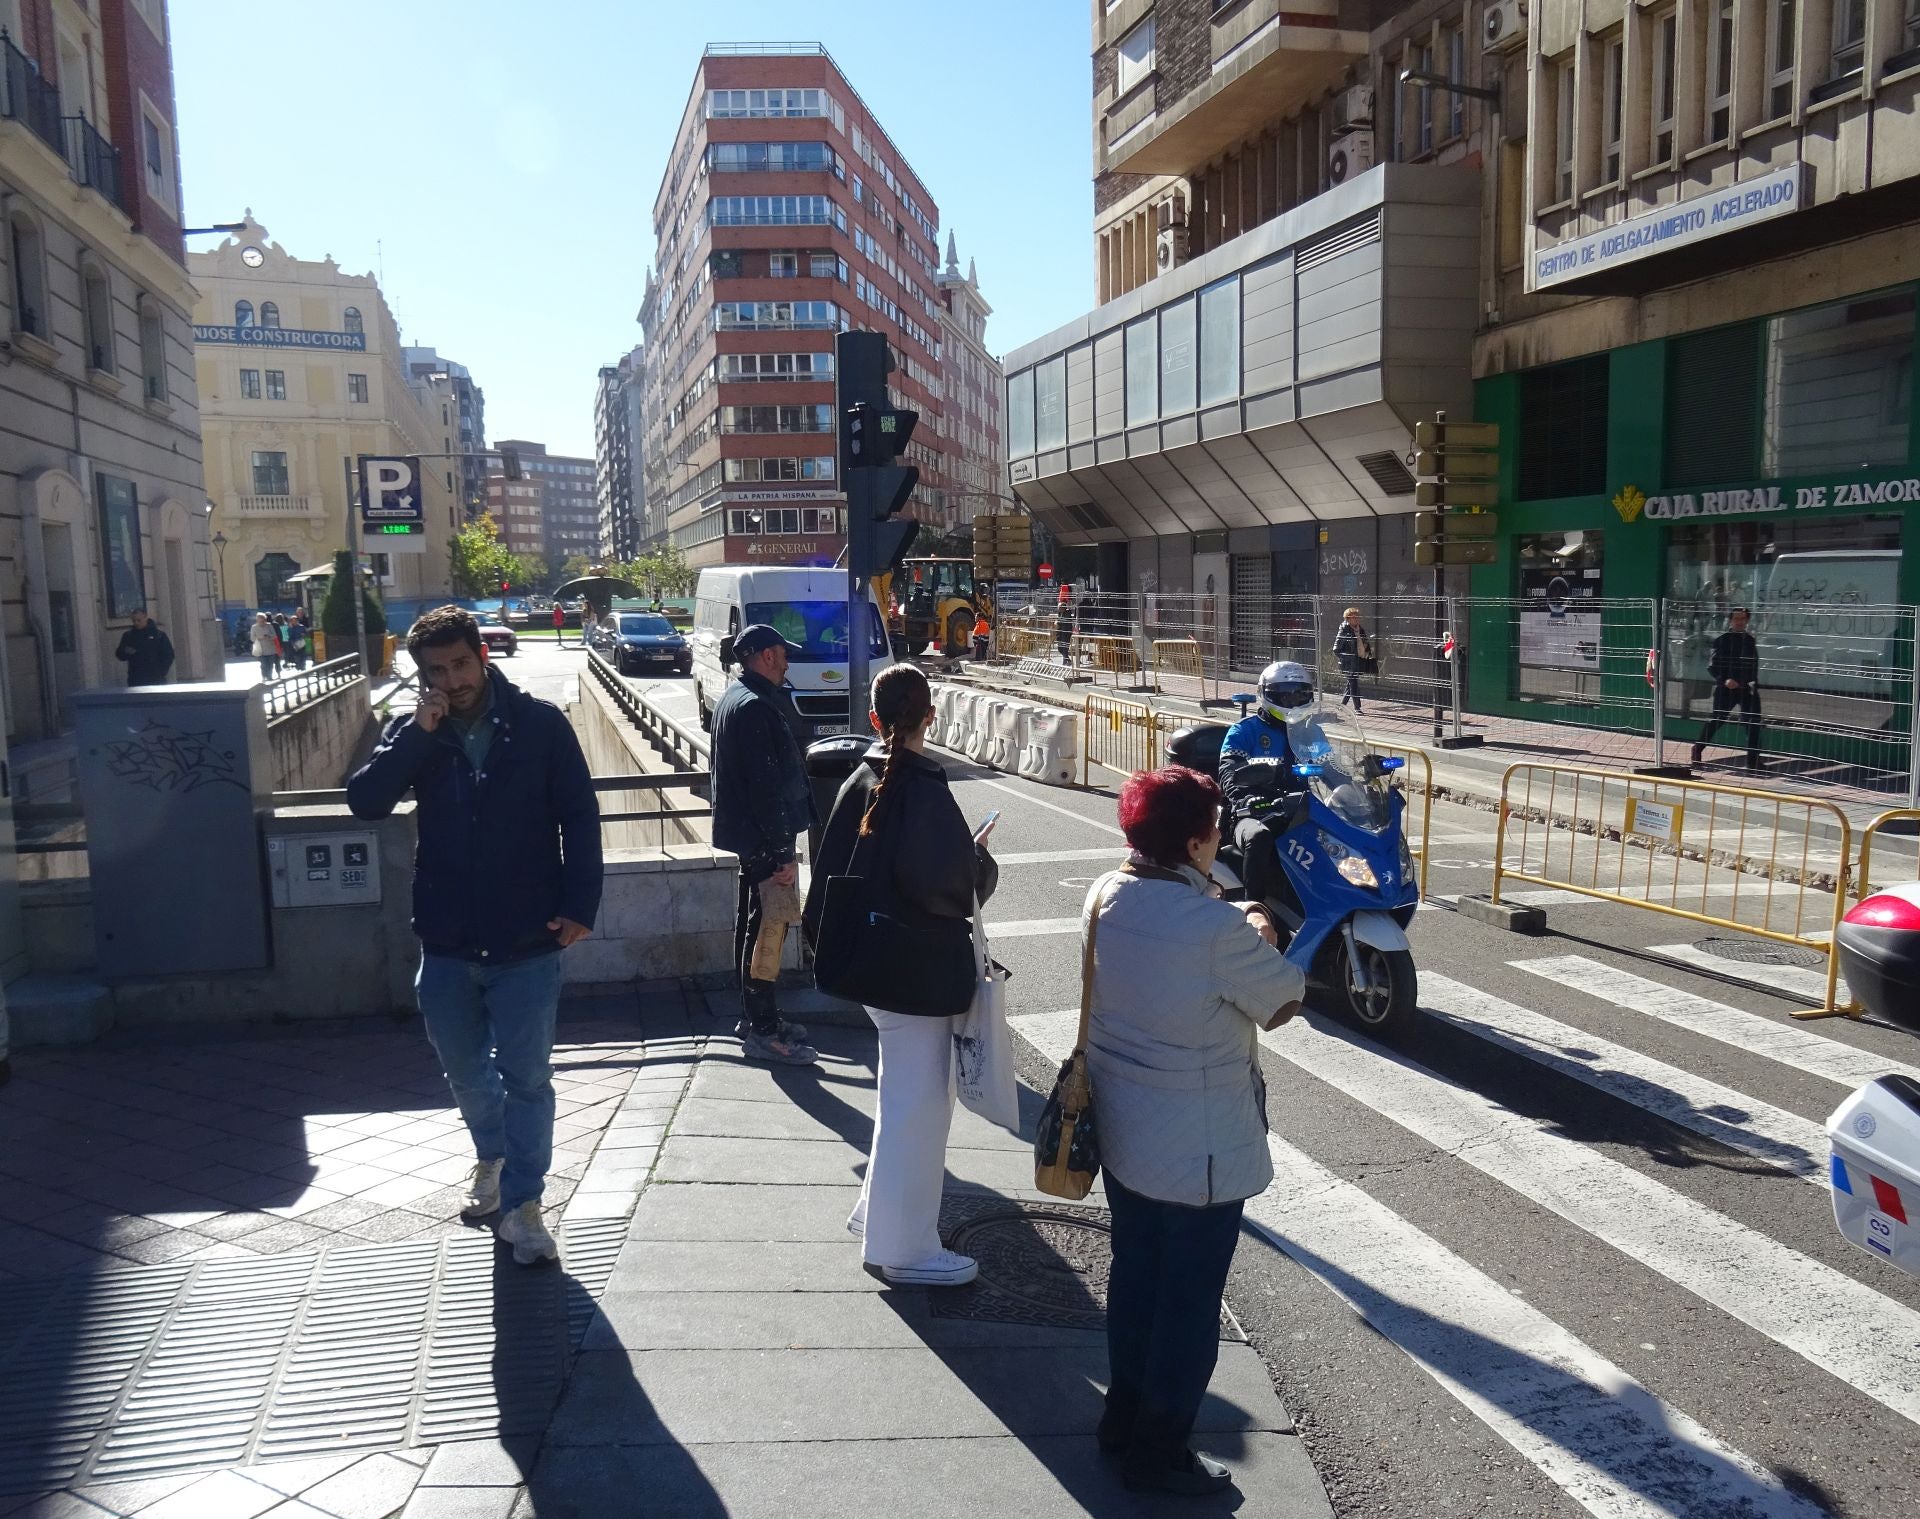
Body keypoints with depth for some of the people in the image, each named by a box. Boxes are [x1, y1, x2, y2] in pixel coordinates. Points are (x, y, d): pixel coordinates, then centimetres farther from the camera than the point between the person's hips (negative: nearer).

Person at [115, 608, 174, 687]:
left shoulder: (159, 635, 2)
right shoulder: (128, 636, 10)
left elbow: (168, 655, 2)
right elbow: (120, 655, 14)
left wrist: (161, 673, -7)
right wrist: (125, 652, -9)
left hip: (156, 681, -2)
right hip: (135, 681, 2)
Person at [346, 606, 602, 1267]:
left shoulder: (540, 723, -6)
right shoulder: (412, 734, 2)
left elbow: (579, 817, -5)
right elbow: (364, 801, -12)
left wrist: (580, 905, -11)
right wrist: (418, 733, -20)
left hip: (527, 940, -3)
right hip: (446, 940, 4)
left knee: (526, 1076, 2)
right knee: (465, 1069, 20)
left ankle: (522, 1204, 15)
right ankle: (492, 1158, 45)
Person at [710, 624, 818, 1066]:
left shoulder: (733, 698, 13)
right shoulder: (756, 707, -20)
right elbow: (765, 785, -24)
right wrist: (783, 852, -22)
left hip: (747, 833, 11)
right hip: (765, 838, -11)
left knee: (753, 924, 17)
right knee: (767, 928, -5)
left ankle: (755, 1016, 28)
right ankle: (762, 1032, 2)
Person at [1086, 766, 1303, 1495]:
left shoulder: (1103, 897, -4)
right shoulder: (1217, 927, -26)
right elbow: (1284, 1002, -11)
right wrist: (1260, 939, 4)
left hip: (1121, 1127, 7)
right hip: (1198, 1144, -7)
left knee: (1134, 1271, 22)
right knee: (1190, 1296, 10)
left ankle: (1124, 1412, 38)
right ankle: (1159, 1449, 24)